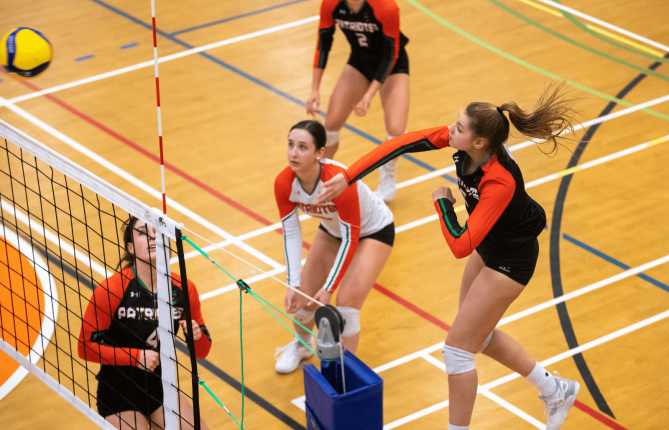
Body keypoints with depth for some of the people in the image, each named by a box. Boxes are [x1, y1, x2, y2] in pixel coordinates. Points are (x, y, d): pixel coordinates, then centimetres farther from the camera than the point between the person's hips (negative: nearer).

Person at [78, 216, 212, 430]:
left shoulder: (184, 289, -6)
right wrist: (135, 356, -23)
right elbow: (86, 346, -15)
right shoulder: (111, 290, -18)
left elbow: (201, 352, 4)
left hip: (160, 387, 4)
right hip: (118, 396, -4)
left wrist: (197, 336, -18)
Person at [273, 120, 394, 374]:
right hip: (332, 230, 5)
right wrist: (294, 285, -20)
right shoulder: (284, 183, -26)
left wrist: (329, 288, -29)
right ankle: (302, 345, 40)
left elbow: (351, 240, -32)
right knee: (303, 300, 6)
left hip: (374, 231, -5)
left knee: (346, 305, -16)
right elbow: (291, 233, -14)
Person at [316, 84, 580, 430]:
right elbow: (402, 143, -15)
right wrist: (347, 178, -19)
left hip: (510, 261, -9)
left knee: (458, 347, -1)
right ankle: (554, 389, 40)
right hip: (488, 247, 9)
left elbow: (460, 246, -38)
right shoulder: (465, 138, -18)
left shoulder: (500, 182, -38)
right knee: (478, 334, 24)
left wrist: (442, 202, -23)